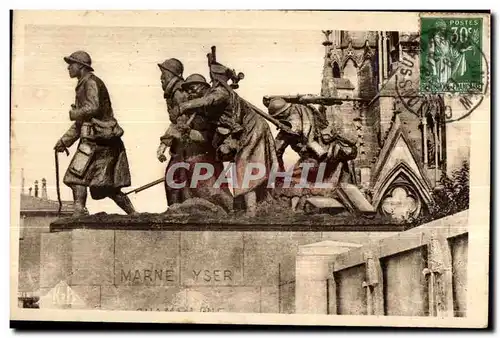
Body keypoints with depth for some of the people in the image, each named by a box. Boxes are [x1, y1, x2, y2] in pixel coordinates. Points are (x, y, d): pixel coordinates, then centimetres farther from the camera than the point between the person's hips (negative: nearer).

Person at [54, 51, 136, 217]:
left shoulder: (91, 82, -7)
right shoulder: (82, 86, 24)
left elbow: (93, 108, -24)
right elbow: (80, 122, 28)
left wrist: (73, 113, -6)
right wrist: (65, 140, 23)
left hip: (96, 140, -10)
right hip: (102, 141, 10)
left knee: (76, 177, -10)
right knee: (107, 185, 10)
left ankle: (79, 215, -12)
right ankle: (134, 215, 11)